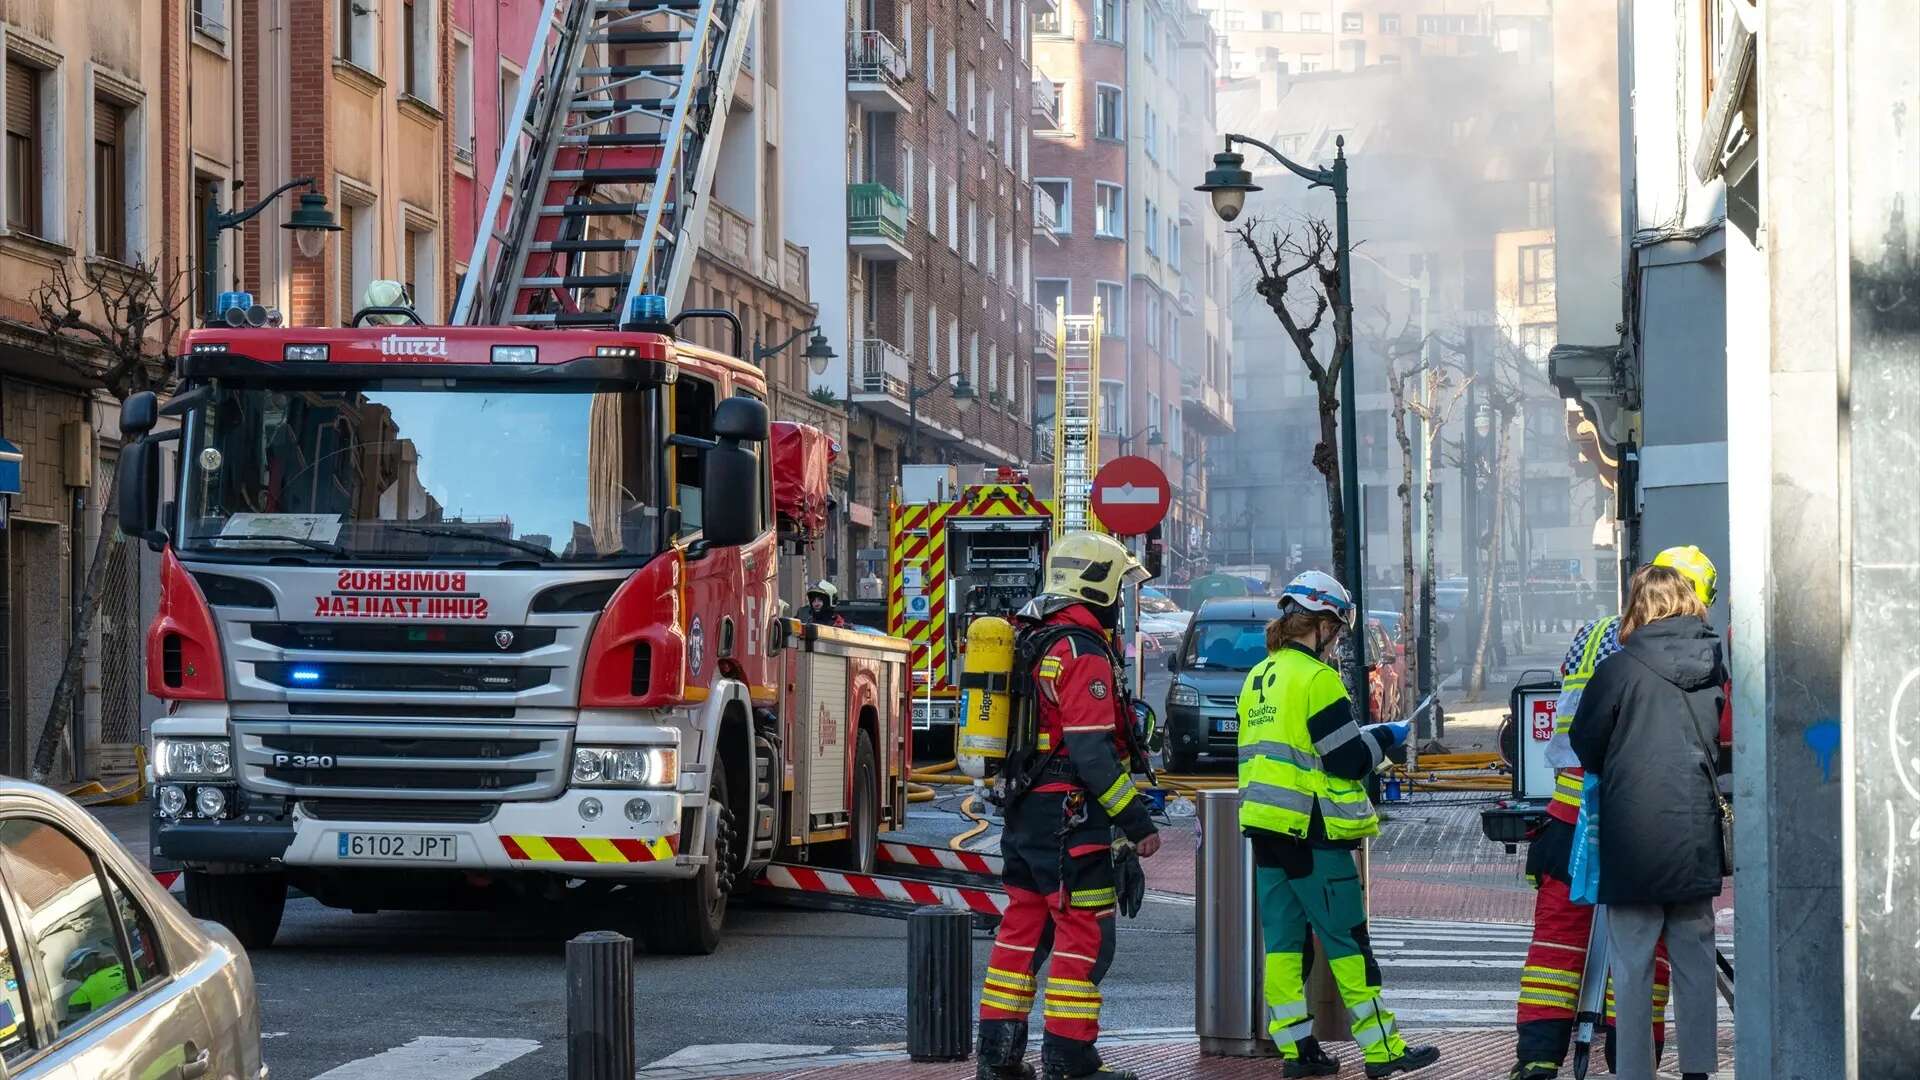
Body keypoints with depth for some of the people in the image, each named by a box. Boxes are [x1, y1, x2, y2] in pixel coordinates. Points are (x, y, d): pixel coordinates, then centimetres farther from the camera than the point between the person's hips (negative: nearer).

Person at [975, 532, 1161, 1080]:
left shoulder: (1032, 643, 15)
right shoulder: (1085, 653, -16)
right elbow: (1092, 752, -22)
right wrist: (1138, 823, -19)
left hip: (1024, 809, 10)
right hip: (1069, 813, -10)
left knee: (1024, 928, 14)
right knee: (1085, 935, -5)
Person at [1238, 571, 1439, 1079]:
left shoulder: (1258, 679, 13)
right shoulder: (1316, 678, -12)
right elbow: (1348, 760, -16)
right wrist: (1384, 738, 3)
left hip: (1265, 826, 8)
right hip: (1311, 829, -8)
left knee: (1282, 939, 7)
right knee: (1346, 939, -2)